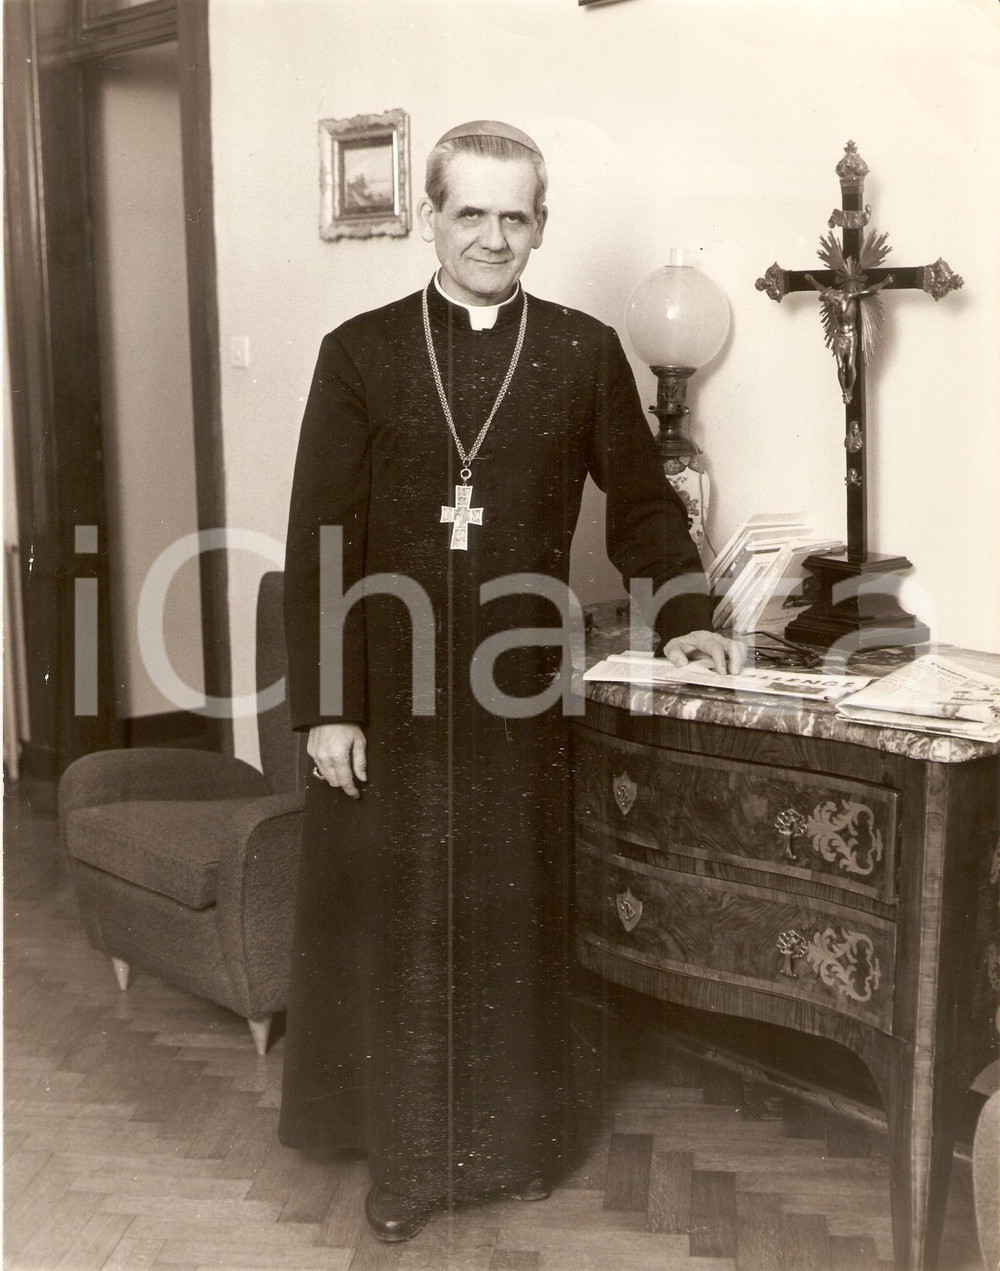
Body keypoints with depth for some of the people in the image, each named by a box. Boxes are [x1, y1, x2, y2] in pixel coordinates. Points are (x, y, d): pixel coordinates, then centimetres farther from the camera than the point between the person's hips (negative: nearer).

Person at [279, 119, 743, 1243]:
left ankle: (516, 1137, 30)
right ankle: (405, 1153, 26)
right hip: (387, 697, 0)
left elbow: (641, 499, 15)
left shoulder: (585, 353, 2)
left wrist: (681, 616, 9)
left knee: (517, 920, 10)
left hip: (520, 692, 1)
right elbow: (319, 539, -2)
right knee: (391, 921, 8)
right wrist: (325, 705, -6)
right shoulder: (360, 352, 0)